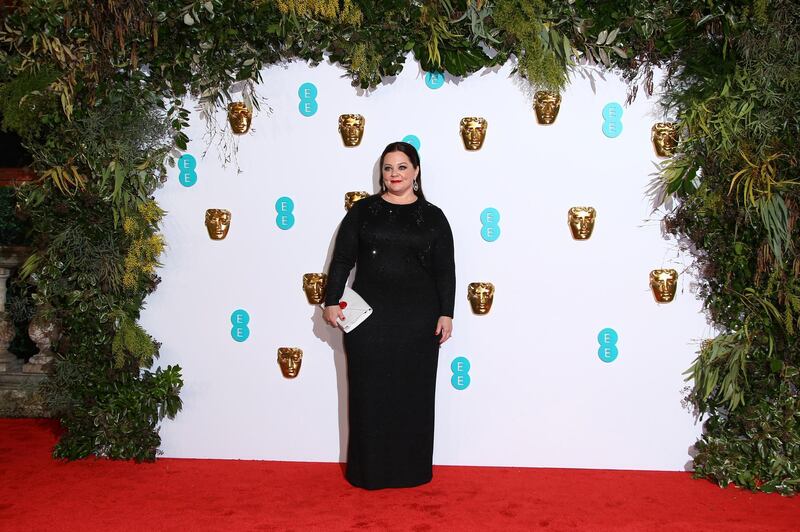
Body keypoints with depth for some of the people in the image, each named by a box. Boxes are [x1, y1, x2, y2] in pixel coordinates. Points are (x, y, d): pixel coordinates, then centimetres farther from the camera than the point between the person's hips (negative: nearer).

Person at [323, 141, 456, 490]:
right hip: (369, 316, 0)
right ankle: (369, 471, 15)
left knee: (413, 392, 6)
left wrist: (446, 314, -2)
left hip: (417, 319, 0)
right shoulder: (363, 210, 6)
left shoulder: (432, 216, 6)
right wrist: (331, 301, -2)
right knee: (369, 392, 3)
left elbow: (445, 270, 4)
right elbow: (342, 258, 5)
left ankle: (411, 470, 18)